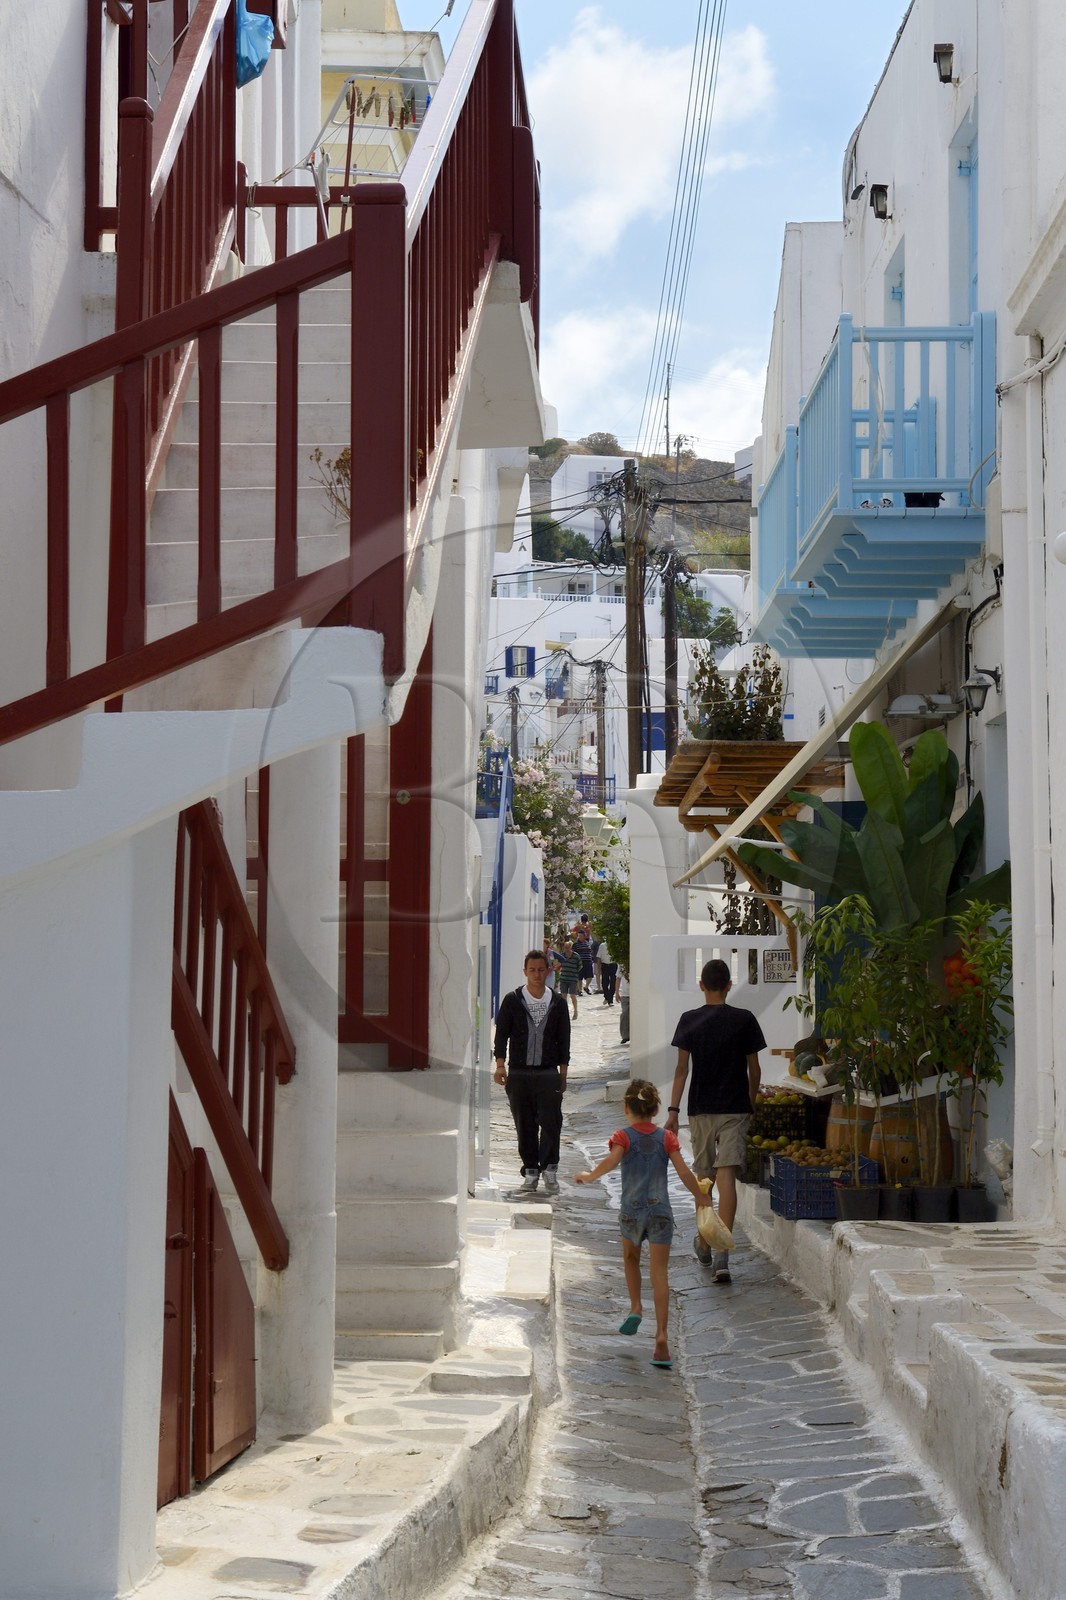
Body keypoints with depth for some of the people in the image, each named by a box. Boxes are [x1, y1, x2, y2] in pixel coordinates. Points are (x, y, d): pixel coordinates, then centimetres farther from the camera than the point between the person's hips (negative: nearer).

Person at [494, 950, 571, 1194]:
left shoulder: (558, 1003, 7)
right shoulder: (512, 1000, 4)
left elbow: (563, 1040, 11)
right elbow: (501, 1034, 3)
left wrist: (563, 1074, 8)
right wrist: (500, 1065, -7)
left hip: (548, 1073, 0)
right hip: (519, 1073, 0)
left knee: (551, 1123, -9)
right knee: (525, 1126, 3)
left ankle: (549, 1169, 4)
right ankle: (530, 1171, 11)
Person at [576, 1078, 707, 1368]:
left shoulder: (623, 1137, -3)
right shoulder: (667, 1137, 2)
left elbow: (611, 1161, -22)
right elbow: (684, 1171, -3)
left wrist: (589, 1176, -7)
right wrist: (700, 1197, 11)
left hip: (632, 1211, -1)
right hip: (661, 1212, 1)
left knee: (630, 1258, 30)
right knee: (659, 1273, -2)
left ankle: (635, 1307, 18)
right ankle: (661, 1337, -9)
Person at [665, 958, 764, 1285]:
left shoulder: (689, 1021, -1)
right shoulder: (744, 1020, -1)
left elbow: (682, 1068, -5)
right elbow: (754, 1069, 3)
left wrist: (673, 1109, -4)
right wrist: (751, 1103, 17)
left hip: (701, 1110, 1)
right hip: (735, 1109, -1)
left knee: (703, 1178, 16)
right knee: (727, 1177, -8)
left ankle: (704, 1244, 31)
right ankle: (721, 1253, -20)